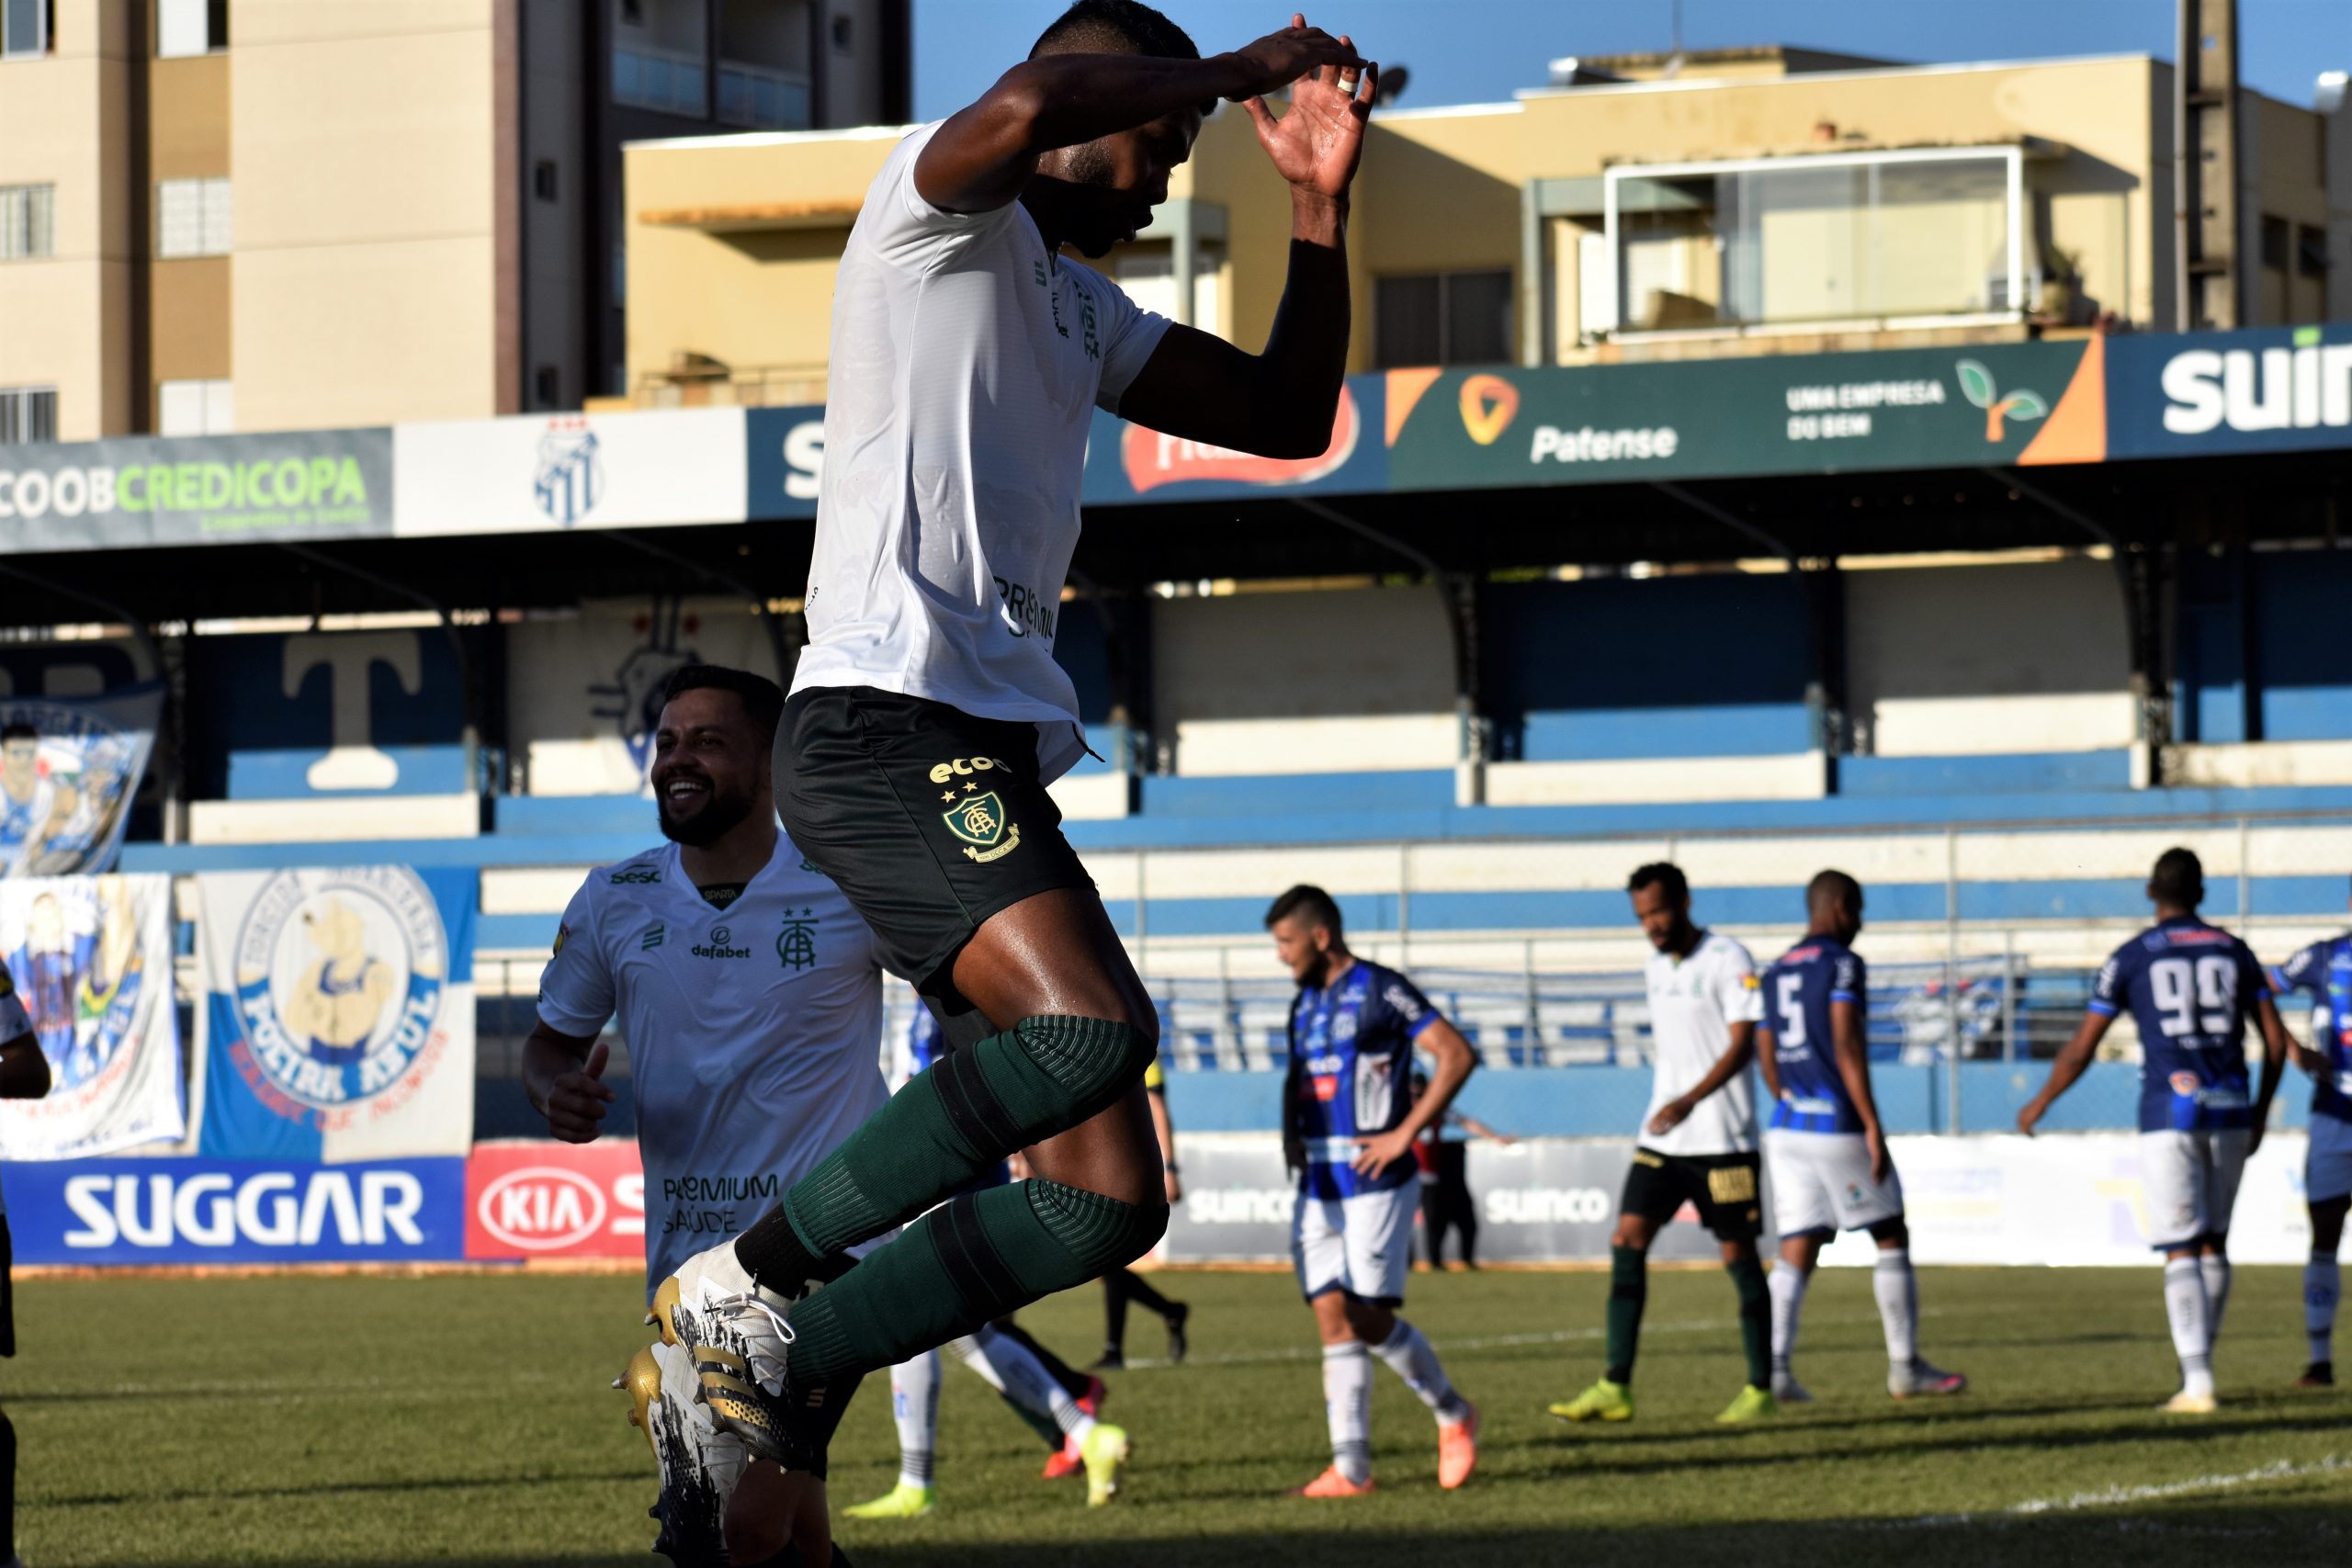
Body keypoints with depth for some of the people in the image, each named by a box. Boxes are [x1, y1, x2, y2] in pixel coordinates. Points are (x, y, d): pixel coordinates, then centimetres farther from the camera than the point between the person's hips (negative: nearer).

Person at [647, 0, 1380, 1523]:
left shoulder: (1081, 310, 29)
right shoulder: (940, 215, 3)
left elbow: (1290, 416, 32)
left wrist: (1321, 206, 22)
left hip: (995, 761, 9)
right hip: (885, 724, -9)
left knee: (1111, 1201, -1)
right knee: (1091, 1025, -30)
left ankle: (774, 1381, 5)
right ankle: (750, 1283, -17)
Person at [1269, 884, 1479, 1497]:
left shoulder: (1381, 992, -10)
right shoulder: (1305, 1003, 15)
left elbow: (1457, 1055, -15)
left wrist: (1404, 1134, -16)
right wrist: (1291, 1131, 12)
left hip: (1375, 1183, -7)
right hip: (1318, 1187, 7)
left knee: (1370, 1318, -8)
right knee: (1333, 1319, 0)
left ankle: (1454, 1415, 15)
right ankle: (1350, 1466, -1)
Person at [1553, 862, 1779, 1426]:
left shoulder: (1727, 960, -10)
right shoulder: (1655, 969, 13)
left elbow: (1742, 1045, -16)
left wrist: (1688, 1102, -26)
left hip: (1722, 1140, -7)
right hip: (1660, 1140, 7)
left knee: (1739, 1255, 0)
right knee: (1627, 1243, -3)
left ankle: (1762, 1389, 10)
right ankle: (1615, 1388, -4)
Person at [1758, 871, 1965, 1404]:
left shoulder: (1774, 974, 15)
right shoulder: (1841, 964, -7)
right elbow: (1847, 1048, -16)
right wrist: (1873, 1127, -16)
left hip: (1786, 1128, 6)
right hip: (1838, 1127, -6)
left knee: (1796, 1255, 4)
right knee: (1892, 1239, 9)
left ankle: (1774, 1365, -13)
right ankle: (1904, 1366, 12)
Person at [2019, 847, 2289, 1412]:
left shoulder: (2131, 957, 1)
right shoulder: (2233, 952, 10)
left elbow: (2081, 1049, 2)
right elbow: (2276, 1040, 10)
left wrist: (2040, 1104, 17)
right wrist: (2260, 1112, 23)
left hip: (2169, 1111, -3)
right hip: (2229, 1110, 3)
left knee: (2181, 1252, -3)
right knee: (2214, 1243, 16)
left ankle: (2197, 1383, -13)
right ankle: (2199, 1365, 19)